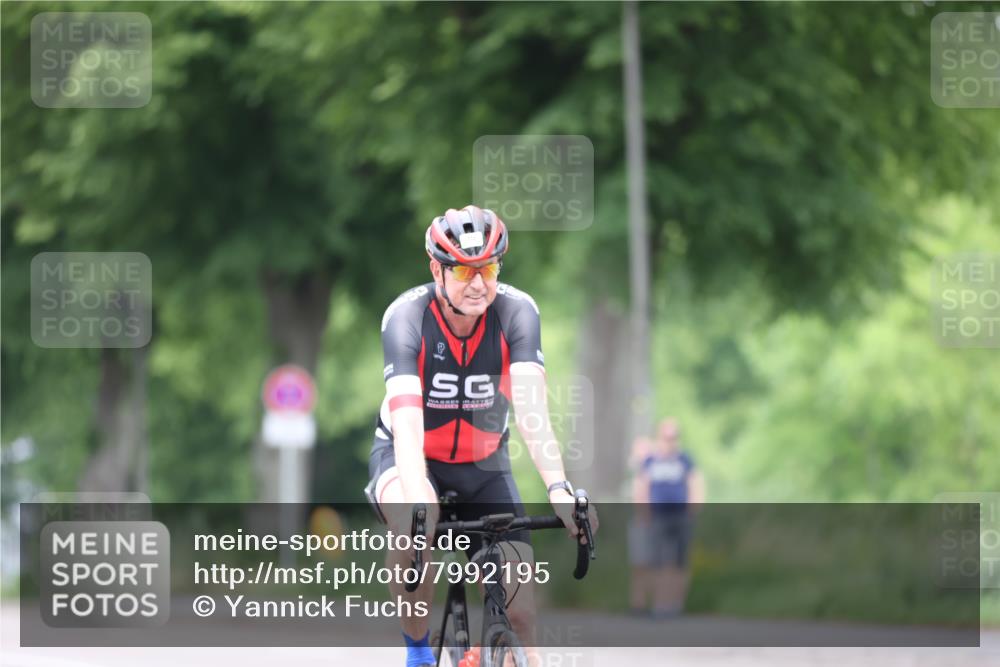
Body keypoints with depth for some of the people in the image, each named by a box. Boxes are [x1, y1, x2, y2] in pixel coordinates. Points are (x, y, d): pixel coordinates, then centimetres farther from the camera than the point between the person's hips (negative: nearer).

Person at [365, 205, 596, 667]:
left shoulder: (517, 312, -20)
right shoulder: (406, 317, -25)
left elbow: (531, 409, -31)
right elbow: (406, 422, -37)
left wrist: (559, 490, -47)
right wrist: (417, 505, -53)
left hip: (483, 465, 2)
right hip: (407, 457, -2)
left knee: (518, 613, -12)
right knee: (415, 526, -36)